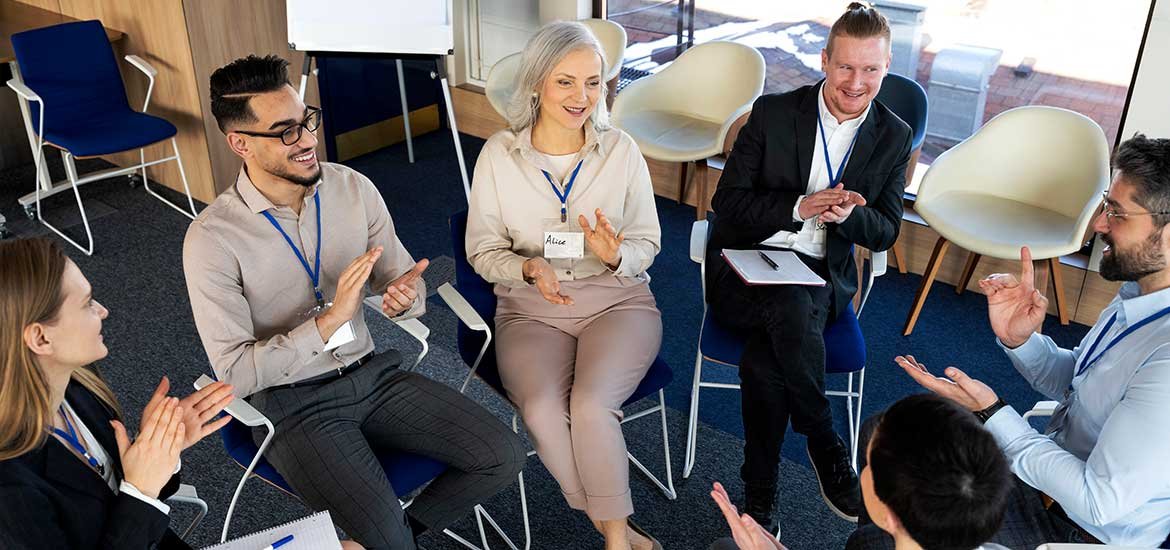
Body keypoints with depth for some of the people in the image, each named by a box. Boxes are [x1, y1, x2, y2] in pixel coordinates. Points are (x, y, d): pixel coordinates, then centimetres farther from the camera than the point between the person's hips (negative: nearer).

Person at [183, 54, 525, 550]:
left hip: (372, 374, 5)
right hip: (292, 404, -4)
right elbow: (235, 372, -17)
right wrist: (329, 319, -27)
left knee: (503, 457, -8)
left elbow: (404, 279, 7)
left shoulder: (354, 188, -3)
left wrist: (406, 295, -19)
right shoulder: (212, 240, -16)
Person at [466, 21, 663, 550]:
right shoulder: (498, 154, -2)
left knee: (590, 405, -29)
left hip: (617, 302, 0)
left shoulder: (621, 150, -1)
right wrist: (529, 268, -18)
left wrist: (616, 255, -19)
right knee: (542, 412, -27)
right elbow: (482, 249, 3)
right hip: (531, 310, 1)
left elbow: (646, 244, 5)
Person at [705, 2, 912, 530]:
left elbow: (885, 232, 6)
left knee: (762, 360, -30)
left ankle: (760, 497, -10)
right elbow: (727, 202, -5)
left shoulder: (894, 136, 4)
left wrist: (849, 215, -18)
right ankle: (826, 448, -15)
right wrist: (801, 206, -20)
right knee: (791, 307, -37)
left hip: (820, 277, 2)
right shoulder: (773, 112, -3)